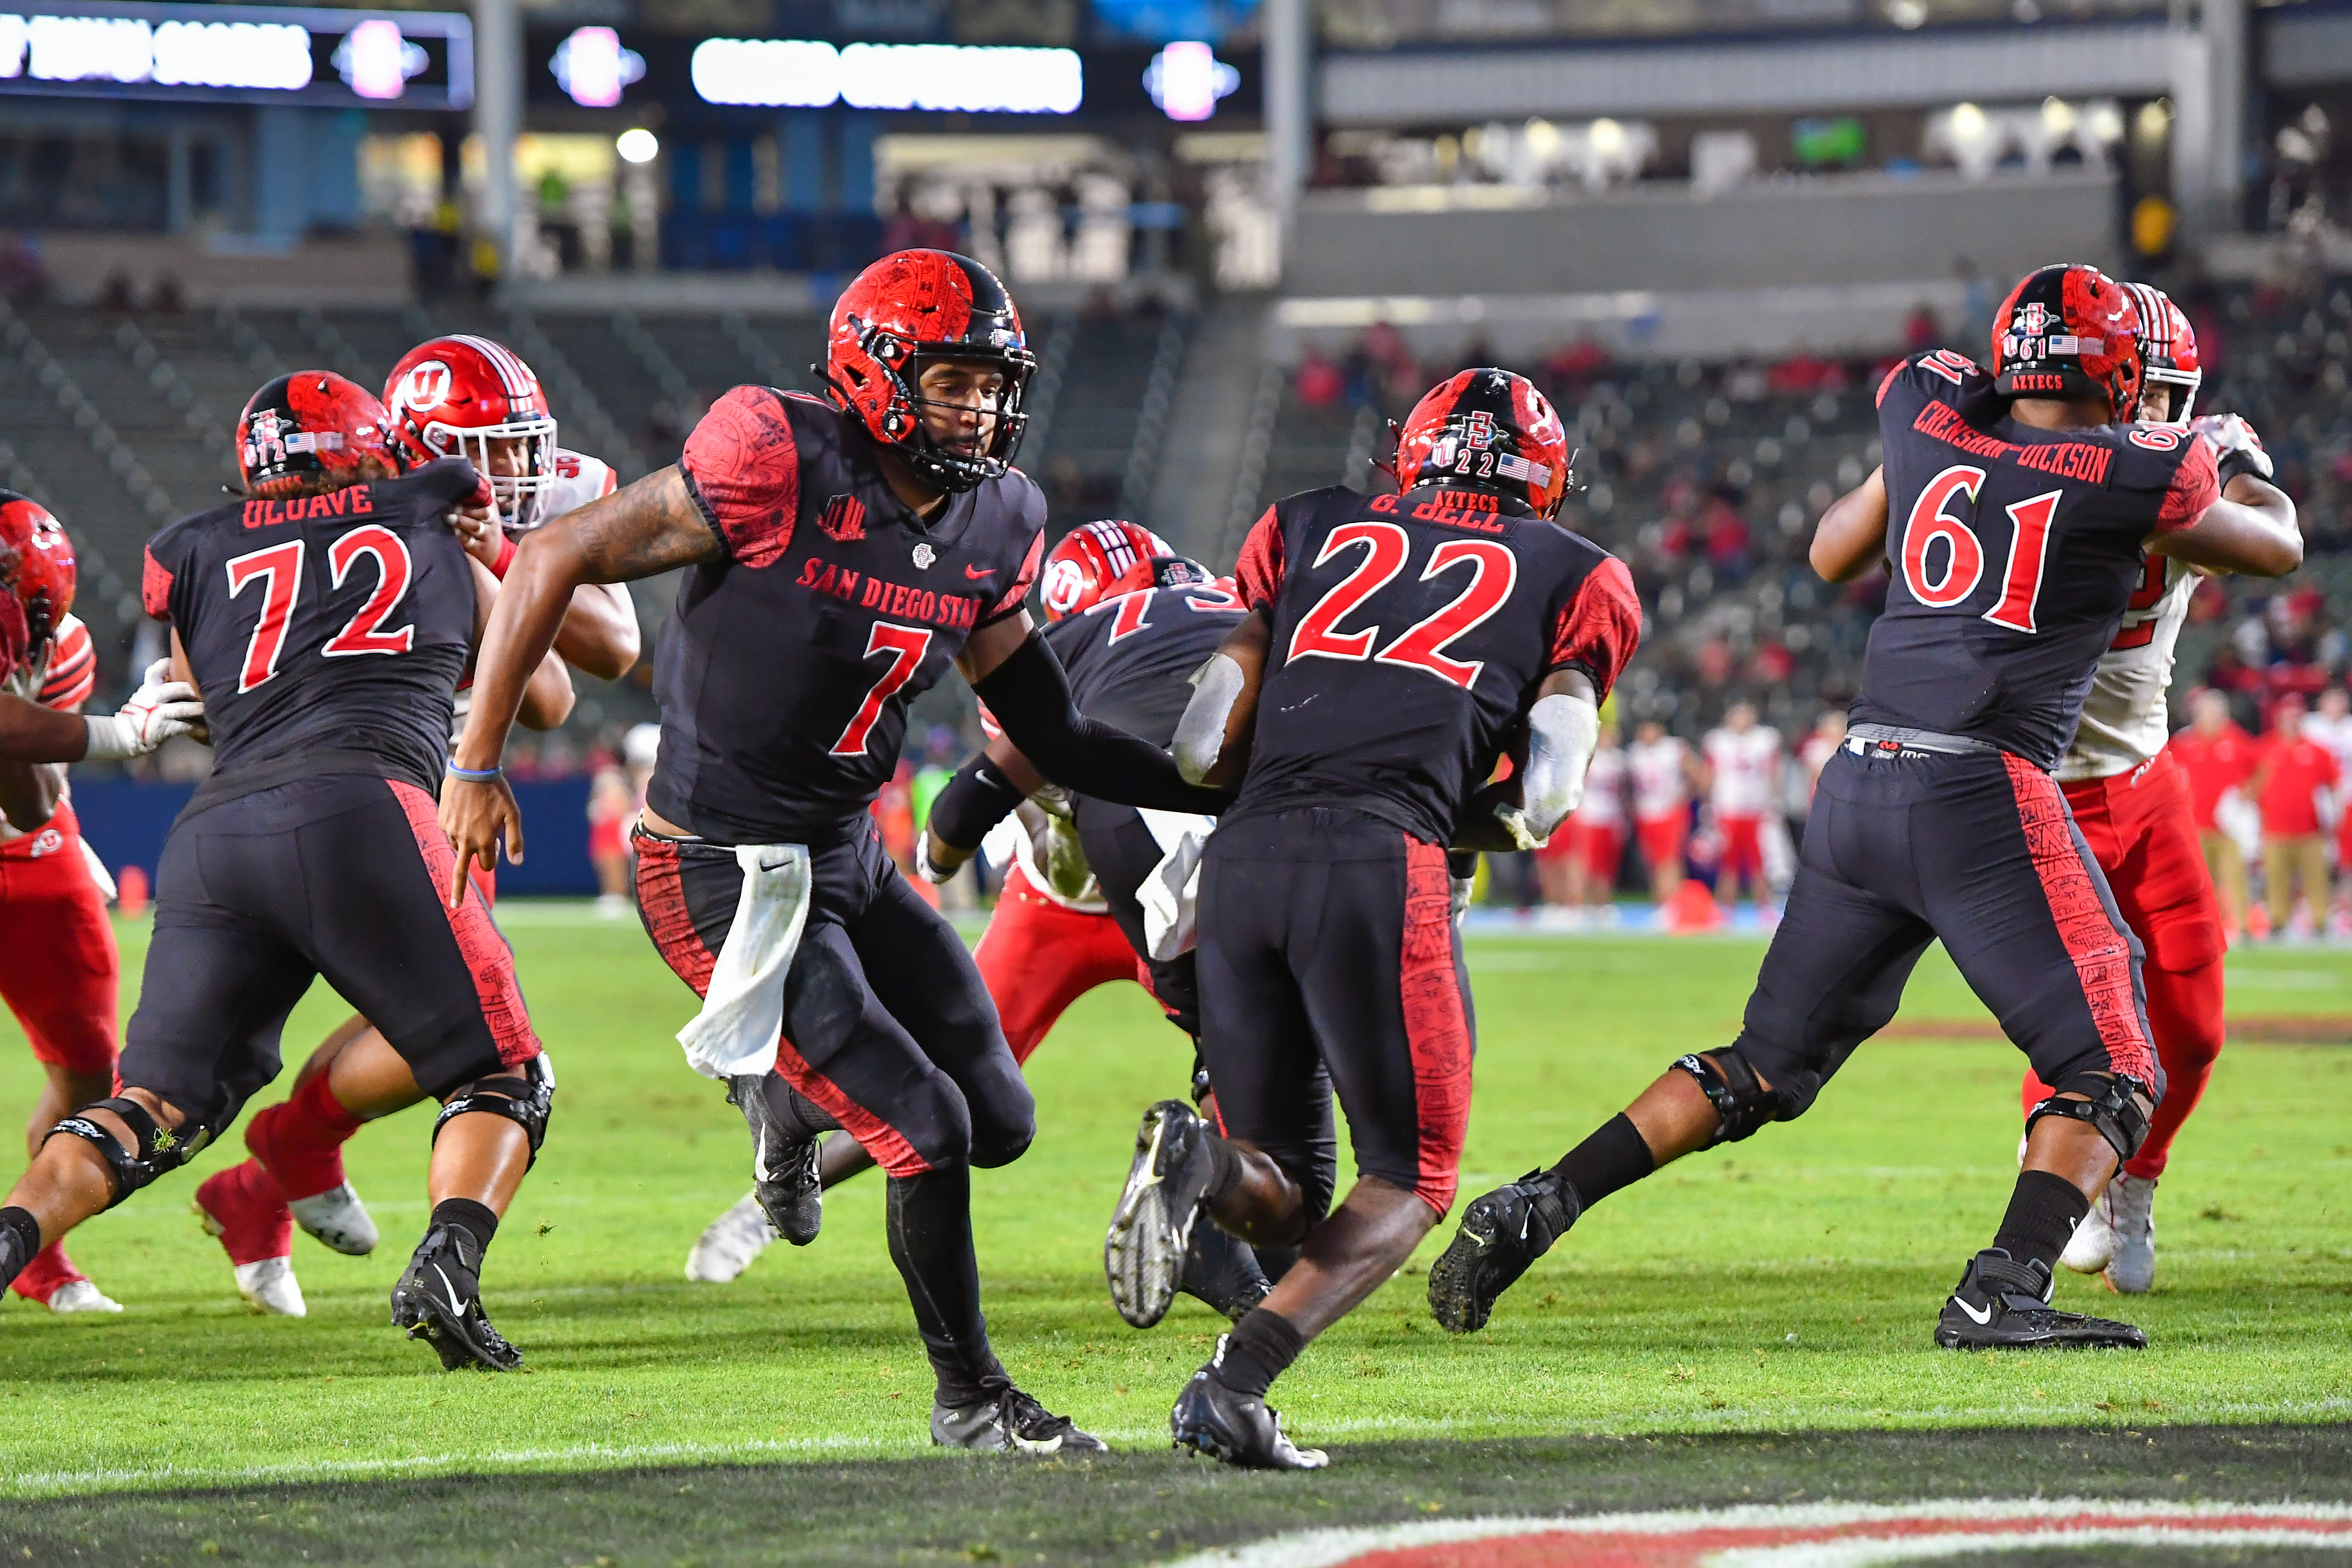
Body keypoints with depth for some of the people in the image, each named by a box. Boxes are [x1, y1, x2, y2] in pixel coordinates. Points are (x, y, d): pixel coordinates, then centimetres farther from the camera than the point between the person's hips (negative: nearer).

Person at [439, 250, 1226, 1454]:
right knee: (928, 1134, -10)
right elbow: (556, 559, -16)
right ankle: (969, 1399, 12)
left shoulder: (994, 523, 1)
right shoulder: (780, 465, -22)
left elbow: (1054, 741, 9)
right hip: (722, 884, -8)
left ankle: (786, 1100, 40)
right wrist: (476, 765, -14)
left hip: (848, 858, 8)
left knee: (1001, 1121, 10)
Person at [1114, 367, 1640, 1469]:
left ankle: (1203, 1163, -21)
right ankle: (1235, 1383, -15)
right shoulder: (1576, 578, 19)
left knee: (1286, 1202, 15)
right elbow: (1544, 798, 7)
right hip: (1382, 868, -4)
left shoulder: (1311, 529, 26)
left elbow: (1203, 745, 16)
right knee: (1408, 1184, 9)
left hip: (1244, 853, 4)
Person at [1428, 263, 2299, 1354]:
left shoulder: (1930, 416, 11)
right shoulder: (2135, 478, 0)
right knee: (2112, 1073, 2)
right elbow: (2277, 548, 20)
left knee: (1766, 1067, 17)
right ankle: (2002, 1293, -16)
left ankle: (1537, 1206, 9)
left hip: (1860, 781, 6)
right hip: (1983, 792, -6)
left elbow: (1832, 555, 28)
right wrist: (2237, 464, 38)